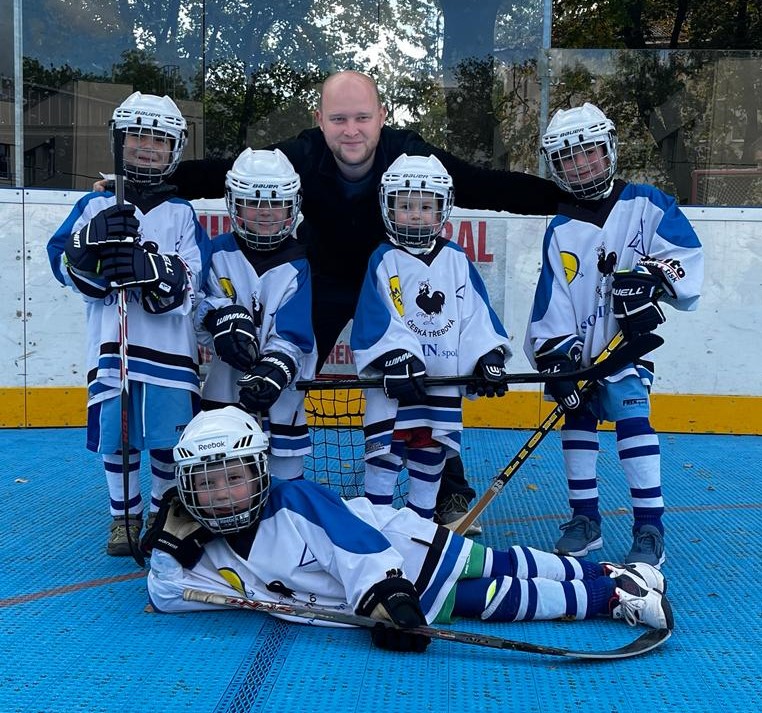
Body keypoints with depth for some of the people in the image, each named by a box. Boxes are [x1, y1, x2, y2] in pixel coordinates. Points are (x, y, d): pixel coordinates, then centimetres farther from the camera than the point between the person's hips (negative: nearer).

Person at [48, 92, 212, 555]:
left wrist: (147, 267, -25)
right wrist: (94, 240, -20)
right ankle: (126, 516, 26)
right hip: (111, 344, 1)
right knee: (116, 438, 6)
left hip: (169, 347, -1)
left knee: (169, 441, 1)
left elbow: (189, 281, -7)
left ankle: (163, 516, 22)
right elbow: (66, 264, 0)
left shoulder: (182, 214, 7)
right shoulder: (95, 206, 10)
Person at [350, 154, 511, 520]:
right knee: (385, 451, -1)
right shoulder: (383, 260, -3)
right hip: (394, 379, -3)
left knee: (431, 453, 13)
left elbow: (476, 311, 4)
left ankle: (421, 521, 26)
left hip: (444, 377, 3)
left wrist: (488, 357, -6)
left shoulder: (456, 259, 6)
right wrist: (397, 359, -21)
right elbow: (375, 317, -11)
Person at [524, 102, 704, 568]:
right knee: (577, 420, 5)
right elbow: (552, 301, -3)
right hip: (578, 346, 3)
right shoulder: (560, 231, 2)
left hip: (629, 340, -3)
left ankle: (650, 528, -7)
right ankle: (586, 518, 19)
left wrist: (652, 276, -23)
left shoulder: (645, 204, -2)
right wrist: (555, 355, -12)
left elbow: (688, 254, -6)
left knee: (631, 418, -13)